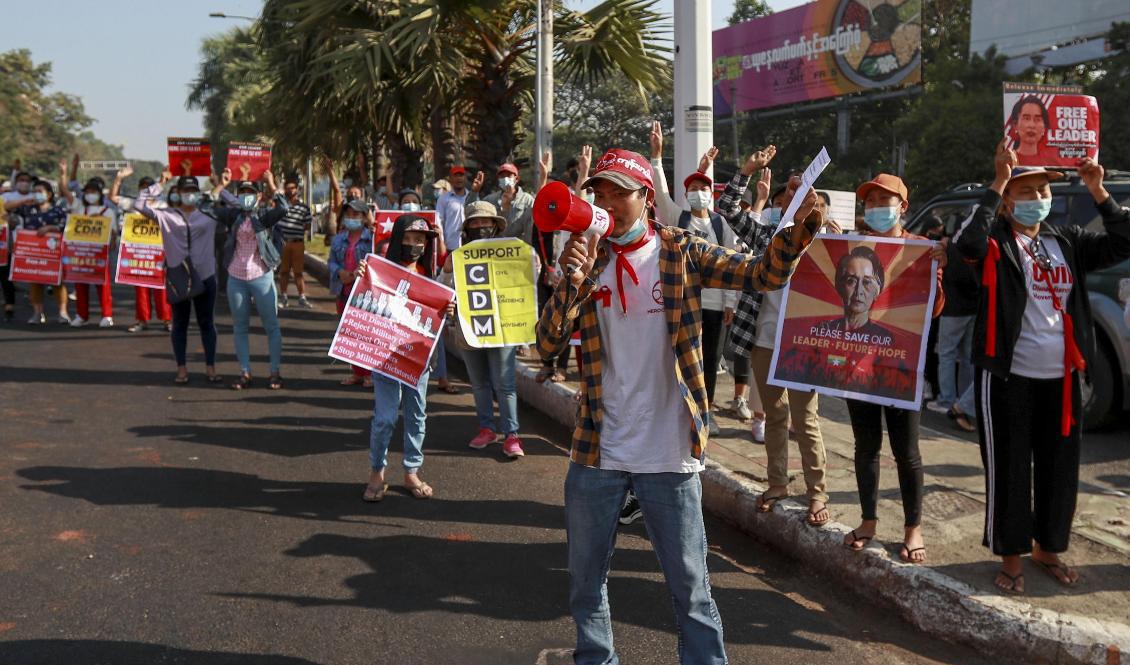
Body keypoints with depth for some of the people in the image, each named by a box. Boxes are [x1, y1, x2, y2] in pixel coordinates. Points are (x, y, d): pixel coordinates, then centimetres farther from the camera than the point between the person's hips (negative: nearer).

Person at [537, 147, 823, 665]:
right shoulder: (588, 258, 3)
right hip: (596, 453, 3)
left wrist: (798, 230, -26)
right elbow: (547, 343, -5)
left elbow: (763, 274, -9)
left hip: (668, 456, -3)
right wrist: (573, 281, -20)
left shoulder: (681, 252, -2)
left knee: (691, 588, 6)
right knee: (585, 583, 17)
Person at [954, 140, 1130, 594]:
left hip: (1061, 378, 5)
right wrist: (997, 182, -25)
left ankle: (1048, 548, 31)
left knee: (1060, 469, 13)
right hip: (1007, 378, -5)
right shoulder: (996, 242, -6)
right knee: (1009, 471, 3)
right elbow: (967, 243, -28)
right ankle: (1012, 557, 17)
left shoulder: (1068, 242, 9)